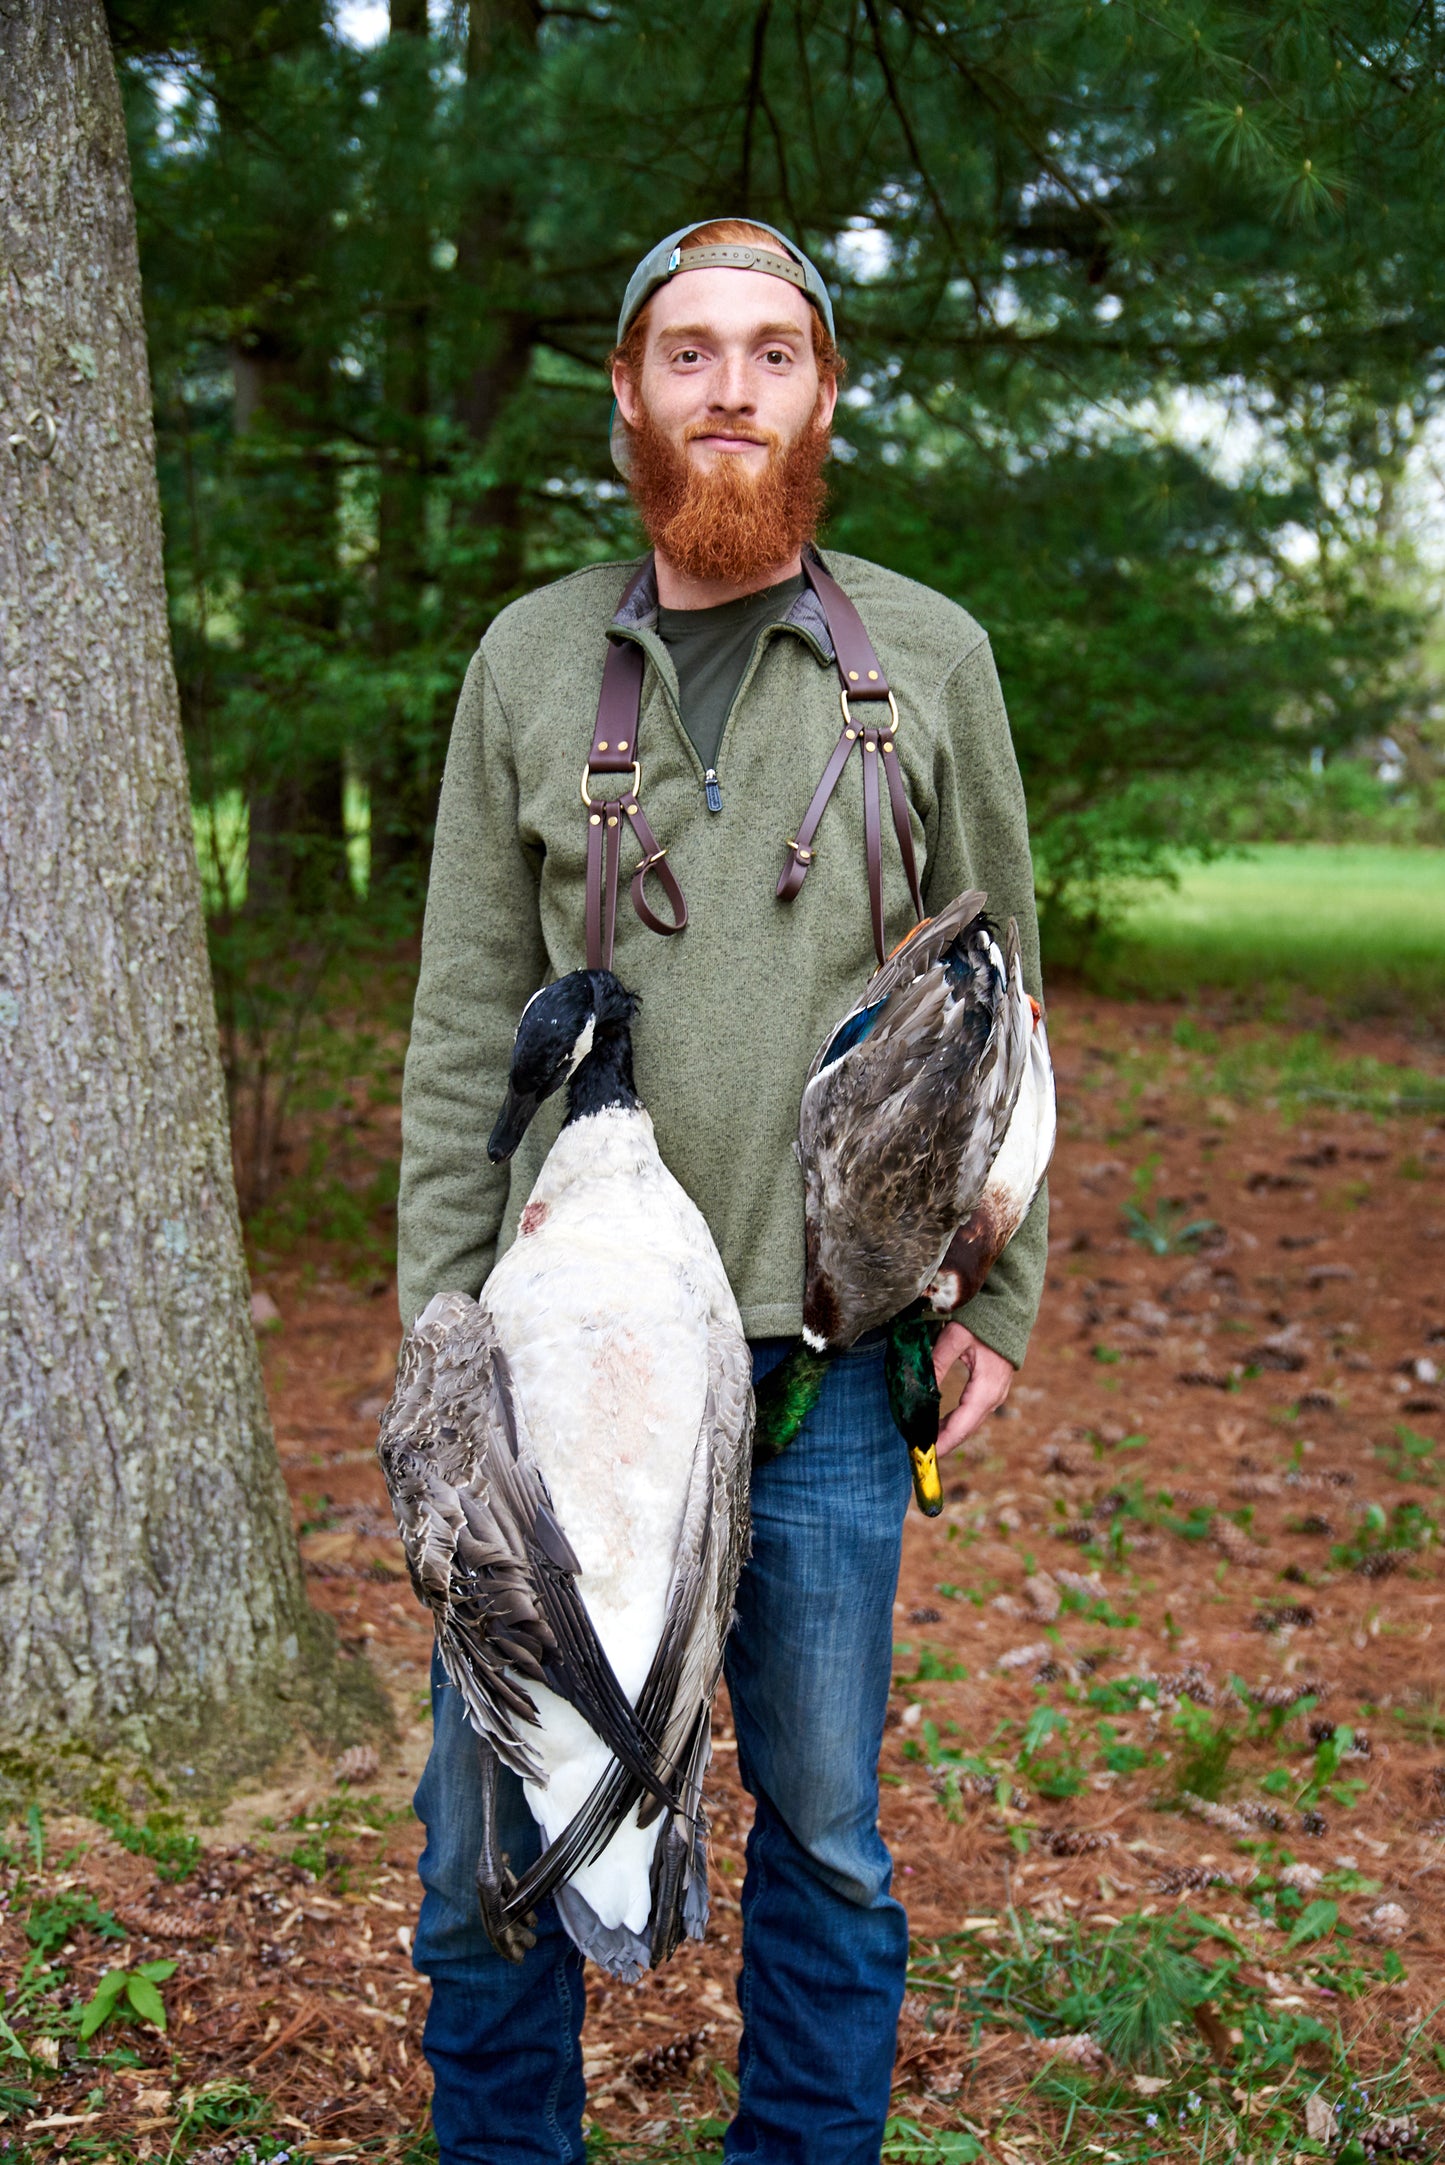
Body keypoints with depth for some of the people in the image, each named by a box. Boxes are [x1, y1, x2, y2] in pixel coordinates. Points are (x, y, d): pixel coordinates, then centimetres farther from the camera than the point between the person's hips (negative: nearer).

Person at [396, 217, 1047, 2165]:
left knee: (824, 1837, 12)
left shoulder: (930, 657, 5)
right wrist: (441, 1312, 1)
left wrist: (1000, 1296, 2)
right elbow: (466, 1020, 6)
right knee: (490, 1846, 9)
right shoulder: (529, 661, 6)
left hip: (826, 1364, 0)